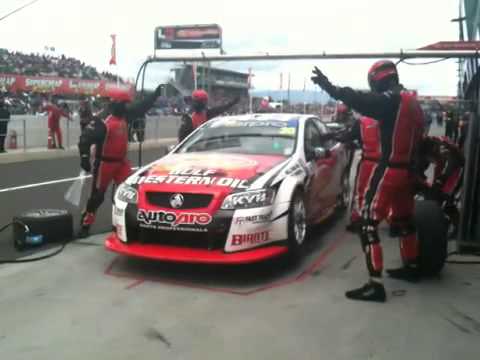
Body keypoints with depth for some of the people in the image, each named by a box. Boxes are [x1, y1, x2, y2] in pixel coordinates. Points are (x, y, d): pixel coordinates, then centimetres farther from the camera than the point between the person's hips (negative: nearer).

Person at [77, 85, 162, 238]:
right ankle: (85, 224, 12)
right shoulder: (102, 121, -21)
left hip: (121, 161, 7)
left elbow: (141, 107, 13)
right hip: (105, 163, -7)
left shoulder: (124, 115, 4)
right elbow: (85, 138, -22)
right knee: (97, 195, 0)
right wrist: (85, 158, -26)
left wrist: (156, 93, 10)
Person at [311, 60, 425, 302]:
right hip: (406, 170, 10)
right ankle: (411, 268, 39)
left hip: (388, 170, -10)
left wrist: (330, 88, -40)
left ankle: (375, 285, -11)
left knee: (368, 225, -9)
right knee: (403, 221, 23)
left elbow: (362, 101, -32)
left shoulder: (391, 99, -15)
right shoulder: (411, 101, 15)